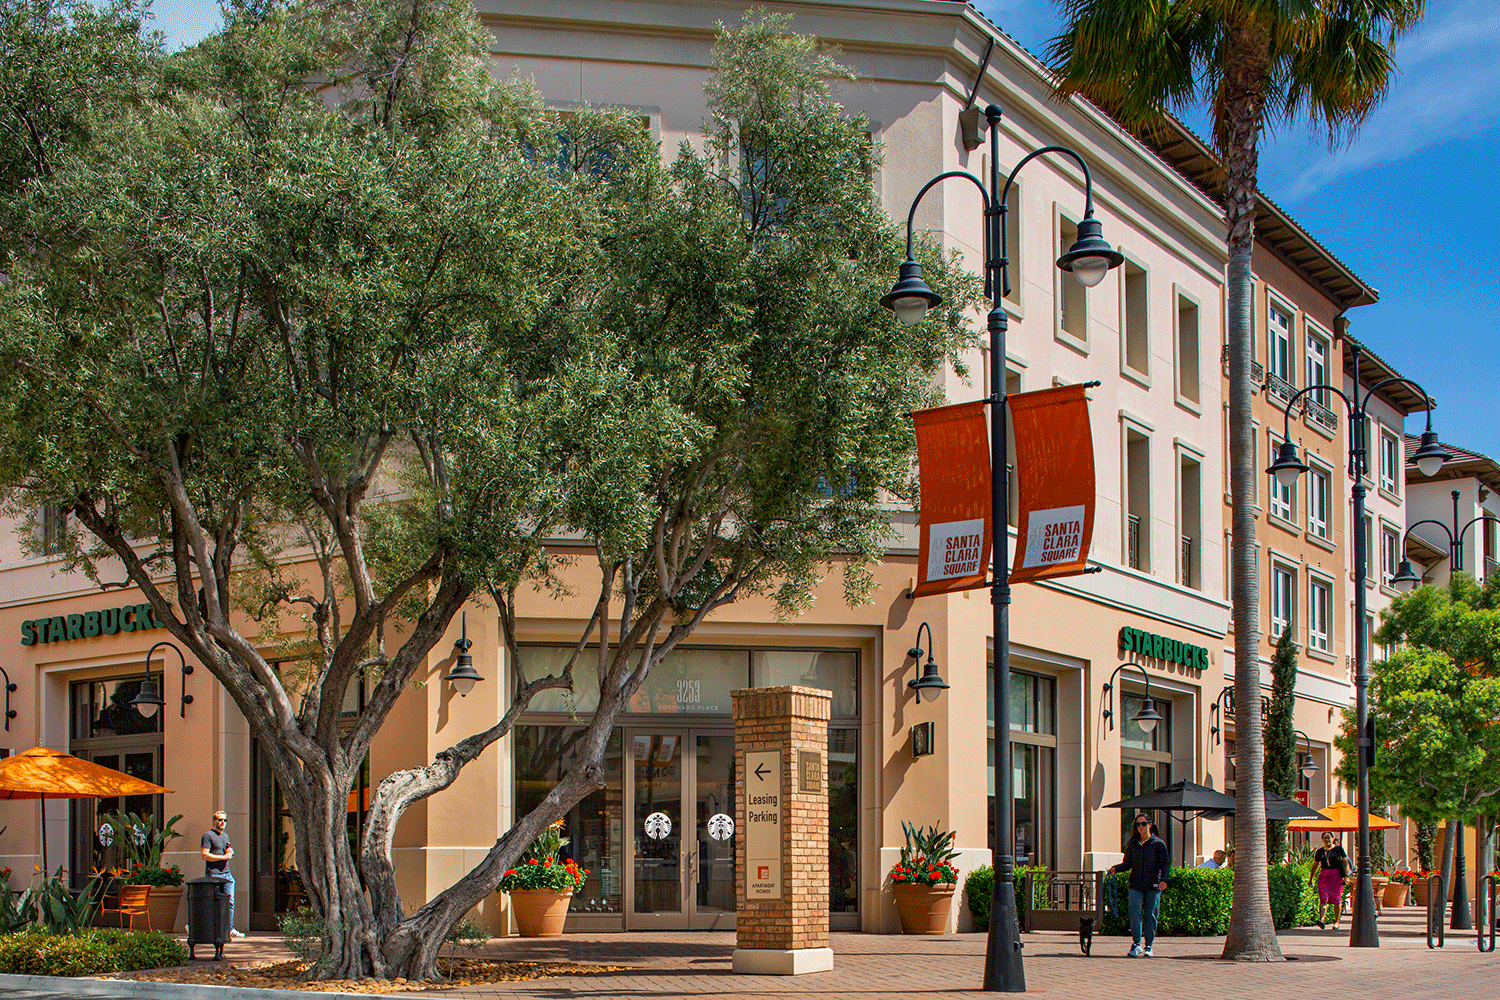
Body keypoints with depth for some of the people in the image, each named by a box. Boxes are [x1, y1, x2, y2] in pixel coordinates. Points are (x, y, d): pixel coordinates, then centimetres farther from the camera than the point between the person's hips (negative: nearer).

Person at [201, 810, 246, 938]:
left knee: (230, 902, 1)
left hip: (226, 873, 7)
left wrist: (230, 852, 8)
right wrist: (223, 857, -14)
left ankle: (230, 929, 4)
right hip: (213, 874, -7)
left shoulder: (226, 836, 21)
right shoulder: (208, 835, -4)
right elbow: (205, 855, -14)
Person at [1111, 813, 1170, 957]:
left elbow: (1166, 863, 0)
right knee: (1135, 913, -12)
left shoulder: (1158, 843, 4)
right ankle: (1135, 944, -7)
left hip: (1153, 886, -2)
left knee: (1150, 916, 1)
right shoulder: (1132, 844, 13)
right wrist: (1115, 868, -2)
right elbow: (1127, 864, 16)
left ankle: (1148, 947, 10)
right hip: (1136, 885, 2)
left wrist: (1164, 879, -15)